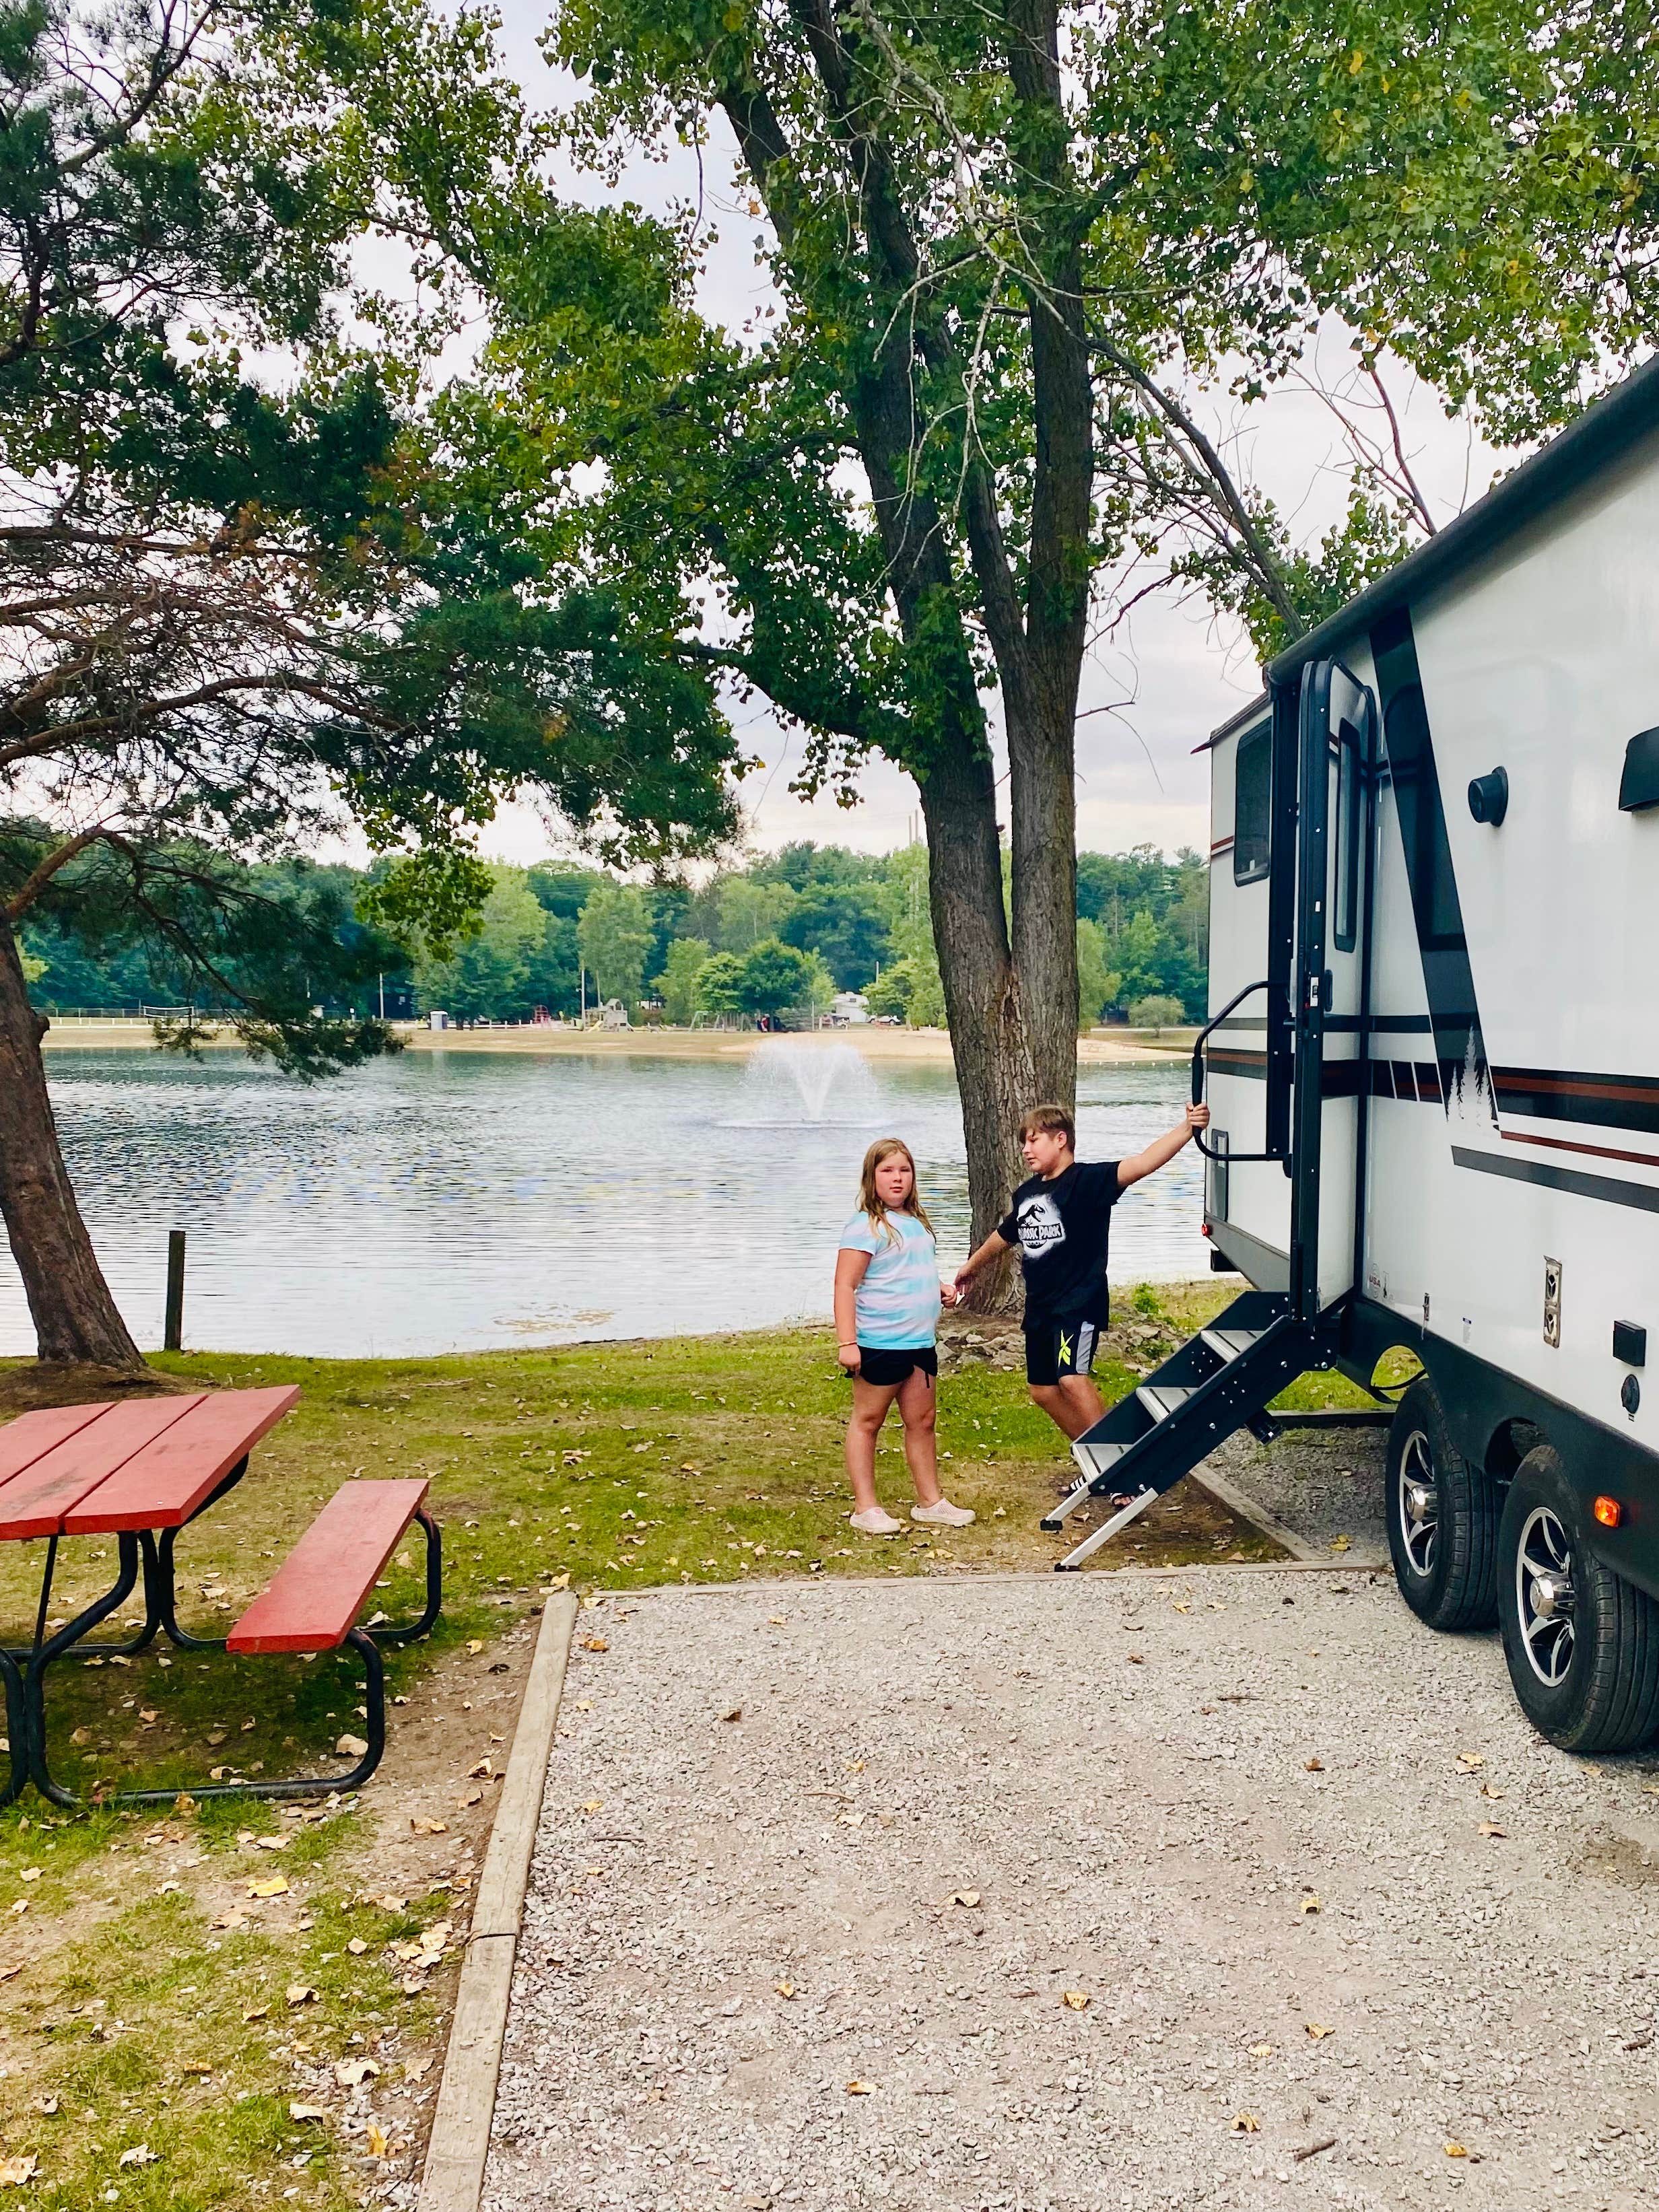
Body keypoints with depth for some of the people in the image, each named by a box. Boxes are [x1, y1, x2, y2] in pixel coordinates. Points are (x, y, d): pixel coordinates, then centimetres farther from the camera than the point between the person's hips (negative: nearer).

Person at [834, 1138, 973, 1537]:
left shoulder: (917, 1222, 12)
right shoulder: (866, 1227, -12)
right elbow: (845, 1285, -16)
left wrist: (938, 1289, 9)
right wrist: (847, 1343, -22)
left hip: (921, 1341, 8)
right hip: (880, 1343, -8)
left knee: (921, 1421, 13)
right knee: (867, 1422, 4)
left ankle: (931, 1501, 23)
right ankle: (865, 1508, 10)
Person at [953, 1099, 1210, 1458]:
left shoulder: (1087, 1180, -13)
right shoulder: (1026, 1194, 10)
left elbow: (1143, 1163, -29)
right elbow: (1003, 1236, 29)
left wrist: (1188, 1128, -44)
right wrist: (971, 1267, 45)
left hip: (1079, 1304, -8)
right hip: (1040, 1307, 8)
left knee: (1072, 1380, -24)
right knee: (1043, 1390, 12)